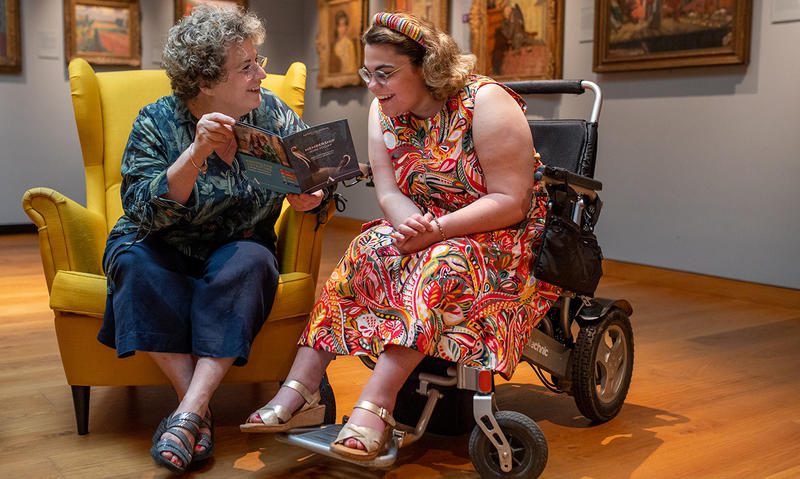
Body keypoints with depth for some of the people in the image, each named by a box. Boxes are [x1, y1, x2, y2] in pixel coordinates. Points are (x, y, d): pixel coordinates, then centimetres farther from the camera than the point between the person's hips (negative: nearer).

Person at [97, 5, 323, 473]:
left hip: (238, 249, 1)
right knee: (138, 263, -32)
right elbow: (143, 212, -23)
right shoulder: (157, 122, -12)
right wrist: (197, 154, -36)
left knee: (247, 263, -32)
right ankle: (199, 412, -31)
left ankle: (189, 411, -35)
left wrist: (312, 196, -22)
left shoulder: (272, 112, -4)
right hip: (165, 250, -1)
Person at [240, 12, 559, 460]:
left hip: (508, 239, -5)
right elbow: (390, 194, 0)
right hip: (428, 231, 6)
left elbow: (510, 202, -19)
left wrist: (434, 229, -30)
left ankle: (376, 404, -41)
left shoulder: (485, 102, -16)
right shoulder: (385, 111, 3)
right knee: (368, 250, -21)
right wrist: (410, 226, -23)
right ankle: (300, 391, -26)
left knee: (443, 264, -35)